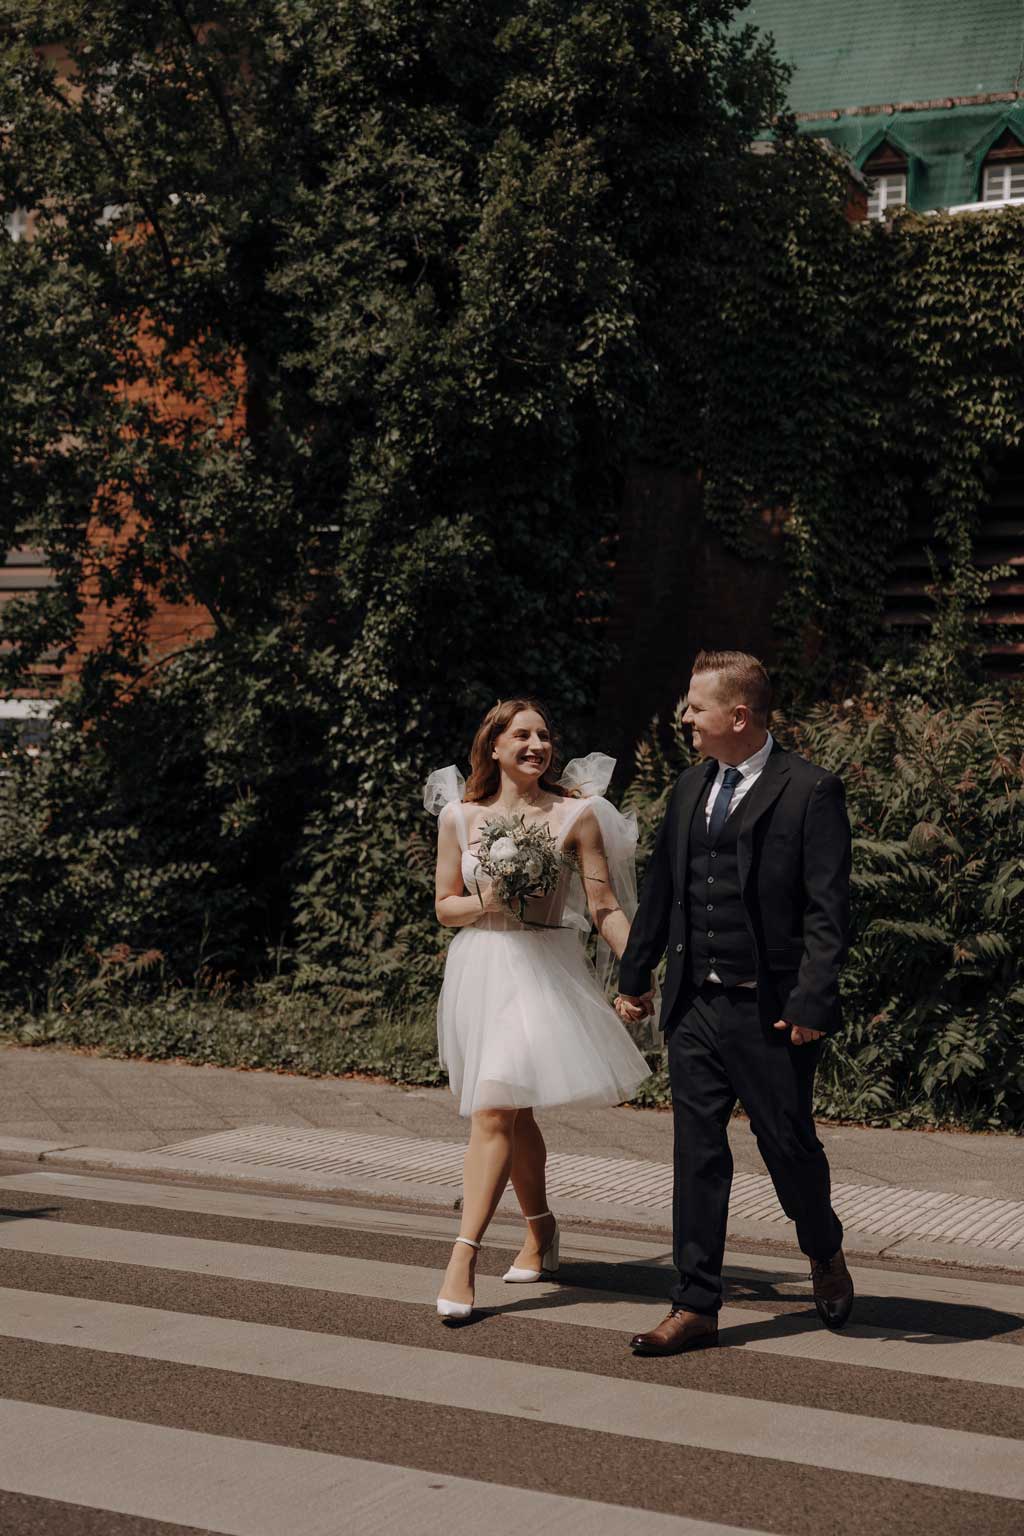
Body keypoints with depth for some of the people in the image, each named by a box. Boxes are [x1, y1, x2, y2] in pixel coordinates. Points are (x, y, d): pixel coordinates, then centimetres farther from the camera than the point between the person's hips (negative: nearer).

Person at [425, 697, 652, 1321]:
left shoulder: (576, 814, -1)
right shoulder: (459, 816, 5)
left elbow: (605, 907, -1)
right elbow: (445, 907, 10)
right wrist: (488, 901, -10)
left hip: (546, 971, -4)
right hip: (480, 968, 4)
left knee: (495, 1109, -14)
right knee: (514, 1112, 15)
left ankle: (463, 1257, -14)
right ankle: (541, 1231, 35)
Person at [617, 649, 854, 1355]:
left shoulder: (811, 792, -9)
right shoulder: (691, 787, 11)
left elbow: (829, 909, -13)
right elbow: (661, 889, 19)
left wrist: (811, 1002, -19)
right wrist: (635, 975, 21)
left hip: (771, 1012, -5)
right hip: (695, 1006, 6)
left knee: (789, 1144, 7)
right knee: (698, 1154, 6)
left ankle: (826, 1255, 37)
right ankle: (697, 1307, 13)